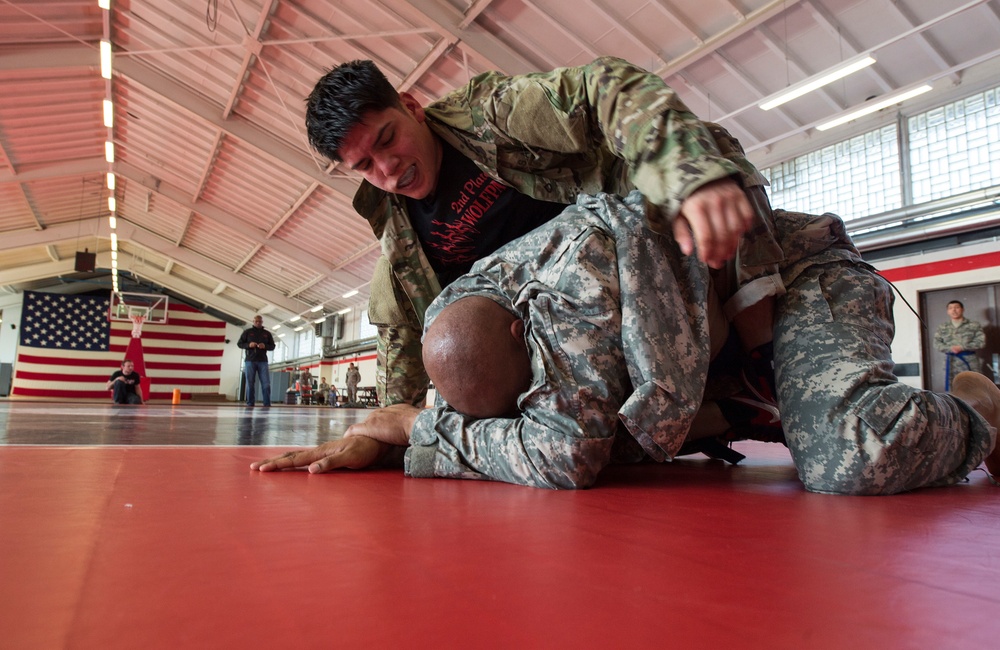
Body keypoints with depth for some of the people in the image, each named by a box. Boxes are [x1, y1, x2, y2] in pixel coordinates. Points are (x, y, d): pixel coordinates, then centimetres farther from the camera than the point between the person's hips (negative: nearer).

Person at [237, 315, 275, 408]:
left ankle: (267, 404, -3)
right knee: (250, 383, 0)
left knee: (266, 383, -5)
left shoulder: (267, 333, 12)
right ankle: (250, 403, 4)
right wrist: (248, 345, -12)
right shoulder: (247, 332, 8)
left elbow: (272, 346, 12)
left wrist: (265, 346, -10)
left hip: (263, 361, 1)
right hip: (250, 361, -1)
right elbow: (239, 344, 7)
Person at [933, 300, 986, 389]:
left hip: (970, 361, -2)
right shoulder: (942, 327, 12)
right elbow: (936, 343, 5)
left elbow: (981, 342, -3)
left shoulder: (974, 325, 5)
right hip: (952, 362, 2)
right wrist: (950, 348, -13)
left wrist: (962, 347, -14)